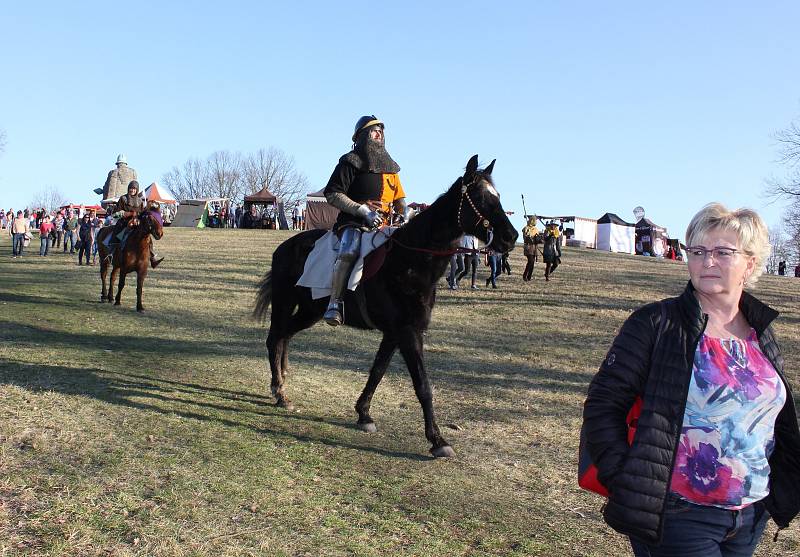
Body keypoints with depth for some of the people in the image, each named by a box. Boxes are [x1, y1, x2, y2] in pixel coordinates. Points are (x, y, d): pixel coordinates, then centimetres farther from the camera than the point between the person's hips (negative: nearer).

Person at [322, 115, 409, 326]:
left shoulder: (390, 167, 22)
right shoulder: (351, 162, 2)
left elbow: (399, 198, 29)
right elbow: (333, 194, -6)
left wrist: (404, 212, 6)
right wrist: (363, 210, -14)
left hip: (385, 222, 6)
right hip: (353, 222, -6)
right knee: (349, 251, -34)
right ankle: (335, 303, -29)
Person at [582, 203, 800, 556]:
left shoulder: (761, 334, 6)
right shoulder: (657, 324, -12)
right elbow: (602, 404, -13)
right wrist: (628, 485, -18)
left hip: (752, 517, 6)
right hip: (679, 516, -5)